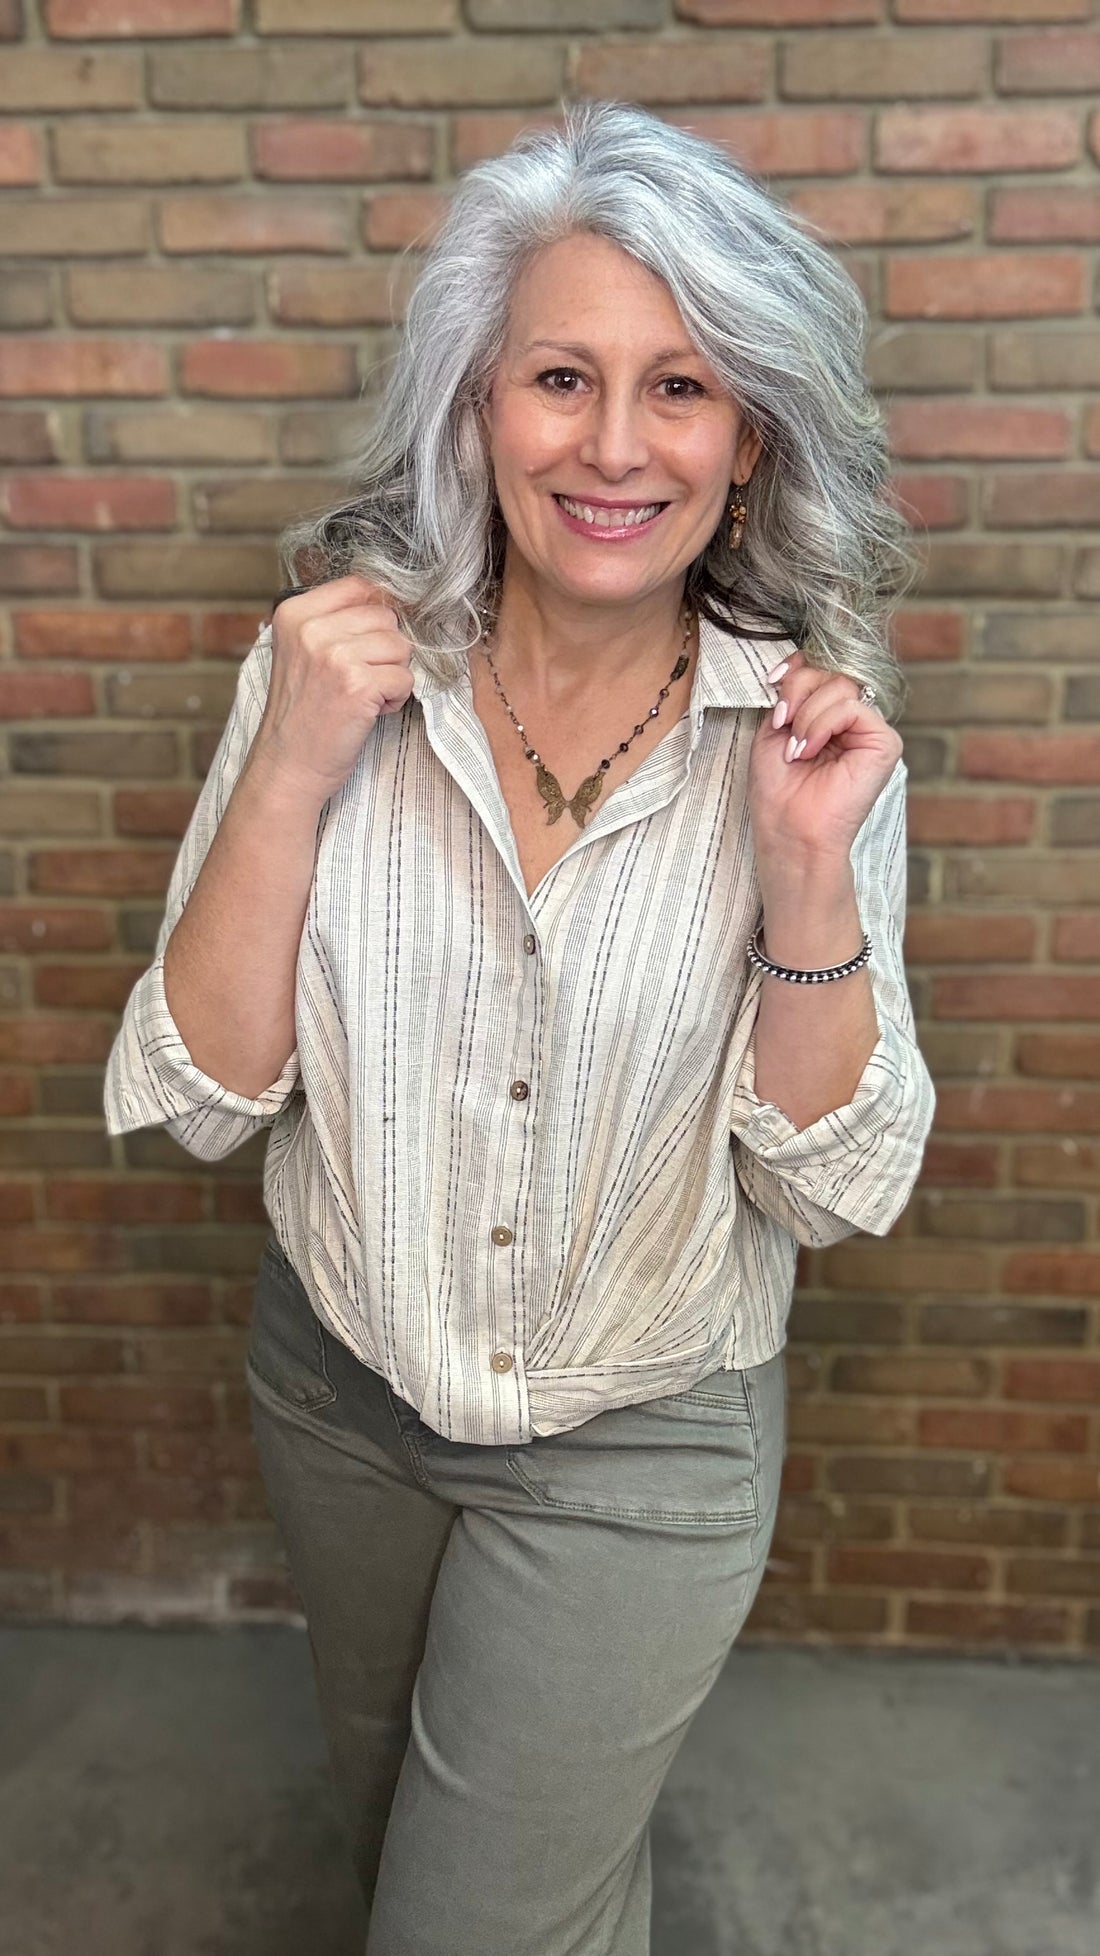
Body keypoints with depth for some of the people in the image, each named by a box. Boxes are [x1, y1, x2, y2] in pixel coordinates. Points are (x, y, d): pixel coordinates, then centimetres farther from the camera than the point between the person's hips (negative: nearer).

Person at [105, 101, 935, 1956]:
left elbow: (837, 1187, -13)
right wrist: (291, 771, -26)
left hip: (645, 1454, -2)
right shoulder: (339, 665, -14)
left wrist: (808, 868, -28)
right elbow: (194, 1100, -14)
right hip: (339, 1391, 3)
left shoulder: (809, 723, -16)